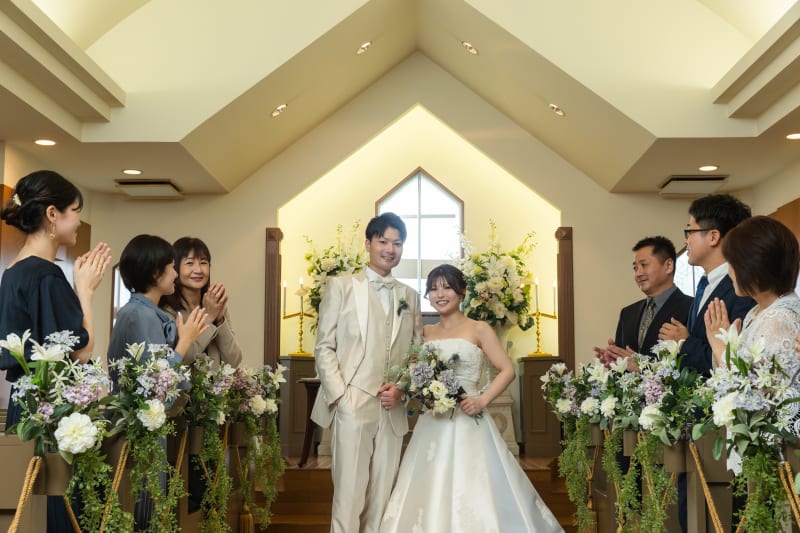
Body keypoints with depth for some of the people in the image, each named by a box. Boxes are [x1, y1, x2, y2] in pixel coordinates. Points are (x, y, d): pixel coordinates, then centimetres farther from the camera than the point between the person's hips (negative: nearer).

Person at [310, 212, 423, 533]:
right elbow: (324, 348, -1)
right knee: (349, 496, -4)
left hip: (393, 411, 4)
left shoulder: (410, 297, 14)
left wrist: (403, 388, -3)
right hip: (352, 406, -4)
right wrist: (340, 396, -10)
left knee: (382, 498, 9)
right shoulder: (341, 285, 3)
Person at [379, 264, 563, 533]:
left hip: (467, 422, -4)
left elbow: (507, 370, -4)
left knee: (473, 490, -4)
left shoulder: (478, 329, 0)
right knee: (430, 493, 5)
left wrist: (483, 400, -16)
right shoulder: (425, 333, 12)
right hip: (432, 424, 4)